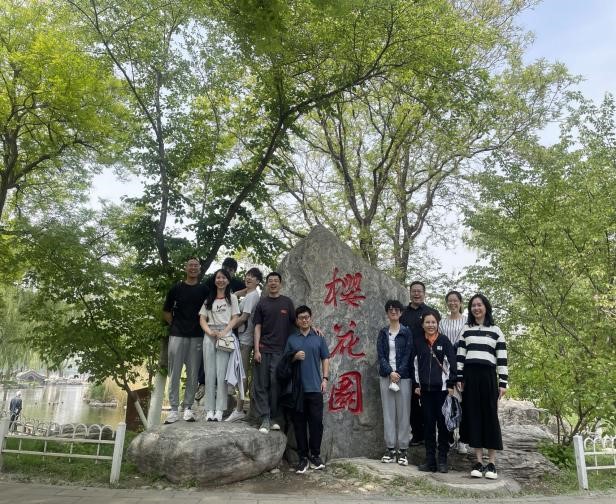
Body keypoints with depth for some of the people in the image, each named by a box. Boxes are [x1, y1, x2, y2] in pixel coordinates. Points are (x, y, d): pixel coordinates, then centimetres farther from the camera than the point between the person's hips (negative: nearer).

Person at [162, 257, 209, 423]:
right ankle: (173, 409, 7)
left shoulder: (204, 290, 7)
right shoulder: (176, 288, 5)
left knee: (193, 374, 4)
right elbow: (166, 311, 12)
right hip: (177, 335, -1)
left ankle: (188, 408, 14)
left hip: (197, 336, 1)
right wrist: (174, 325, 3)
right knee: (174, 373, 1)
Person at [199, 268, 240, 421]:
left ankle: (219, 410, -4)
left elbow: (235, 318, 2)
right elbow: (202, 319, 10)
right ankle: (209, 409, 4)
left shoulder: (232, 298, 10)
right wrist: (210, 332, -10)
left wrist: (224, 332, -13)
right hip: (209, 337, 3)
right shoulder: (209, 299, 16)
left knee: (222, 374, -6)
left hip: (225, 336, -2)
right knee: (209, 373, 1)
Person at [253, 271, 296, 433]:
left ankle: (274, 418, 10)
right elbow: (257, 327, 6)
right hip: (263, 349, 1)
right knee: (261, 385, -1)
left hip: (280, 350, -1)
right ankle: (265, 419, 5)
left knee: (276, 384, -2)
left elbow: (295, 322, 12)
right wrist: (256, 349, -2)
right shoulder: (262, 303, 8)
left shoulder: (287, 302, 8)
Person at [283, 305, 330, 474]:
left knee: (316, 422, 0)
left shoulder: (319, 338, 8)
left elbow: (325, 359, 9)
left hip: (315, 387, 0)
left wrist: (325, 379, 0)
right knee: (299, 424, 4)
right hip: (297, 387, 1)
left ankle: (315, 455, 14)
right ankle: (303, 457, 13)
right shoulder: (291, 339, 9)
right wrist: (295, 357, -10)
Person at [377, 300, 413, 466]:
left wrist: (399, 373, -10)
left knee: (403, 412, -1)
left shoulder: (406, 332, 4)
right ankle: (390, 448, 9)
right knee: (388, 412, 3)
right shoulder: (382, 333, 9)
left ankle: (402, 450, 6)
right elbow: (380, 355, 3)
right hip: (386, 376, 2)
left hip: (403, 376, -2)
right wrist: (390, 372, -10)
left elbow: (408, 355, -2)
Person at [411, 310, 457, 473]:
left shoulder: (444, 341, 1)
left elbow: (451, 363, 0)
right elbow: (414, 364, 10)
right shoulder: (417, 342, 8)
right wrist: (416, 384, 5)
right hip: (425, 389, 2)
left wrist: (451, 385, -5)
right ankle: (430, 459, 11)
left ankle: (442, 460, 10)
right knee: (428, 423, 5)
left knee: (442, 423, 1)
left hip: (442, 388, -2)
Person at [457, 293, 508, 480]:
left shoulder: (496, 331, 7)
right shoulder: (466, 330, 11)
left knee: (490, 415, 0)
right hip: (470, 376, 1)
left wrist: (503, 382, -2)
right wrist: (459, 378, 1)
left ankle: (492, 463, 8)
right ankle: (478, 461, 9)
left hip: (488, 376, -1)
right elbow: (460, 355, 8)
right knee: (473, 415, 2)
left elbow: (502, 358, 4)